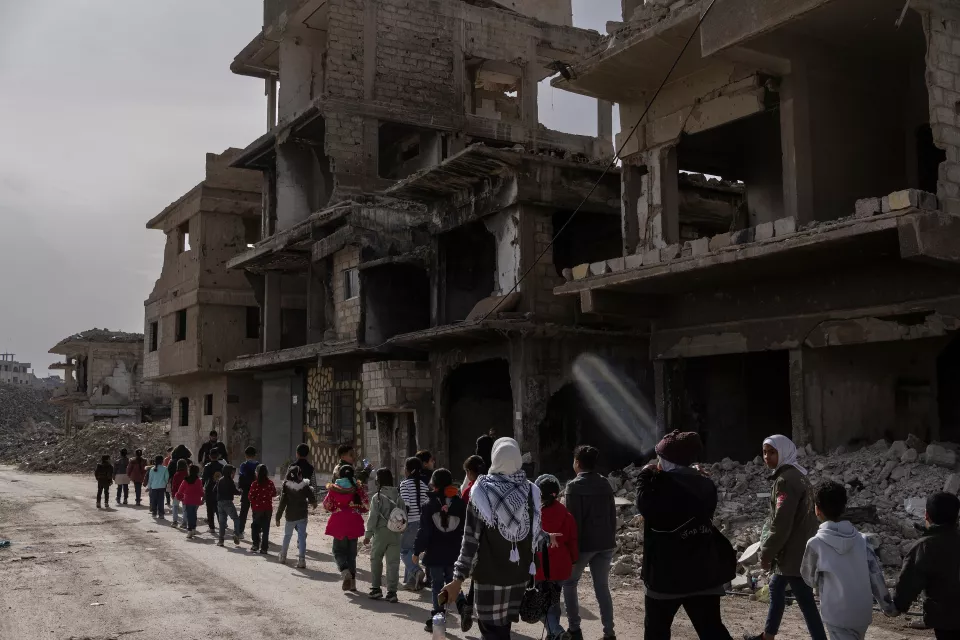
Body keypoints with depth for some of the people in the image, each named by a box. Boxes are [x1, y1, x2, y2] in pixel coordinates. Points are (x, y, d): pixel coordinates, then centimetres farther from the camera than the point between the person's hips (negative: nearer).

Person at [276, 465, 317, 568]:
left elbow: (282, 502, -7)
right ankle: (302, 560, -7)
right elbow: (312, 499, -4)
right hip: (302, 516, -1)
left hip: (290, 516, 1)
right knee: (302, 537, 1)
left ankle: (283, 557, 31)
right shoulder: (305, 485, -5)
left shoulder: (286, 485, -6)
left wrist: (278, 517, -3)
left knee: (287, 536, 20)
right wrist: (313, 503, 21)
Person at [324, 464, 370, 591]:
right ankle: (352, 581, 13)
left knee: (338, 550, 12)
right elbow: (366, 506, -1)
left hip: (338, 522, -1)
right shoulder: (358, 488, -3)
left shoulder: (333, 488, -4)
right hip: (354, 522, 1)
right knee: (352, 552, 13)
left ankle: (344, 571, -17)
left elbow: (327, 506, 3)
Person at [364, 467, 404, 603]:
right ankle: (392, 592, 3)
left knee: (376, 559, 14)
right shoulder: (399, 496, 3)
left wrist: (368, 534, -3)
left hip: (381, 532, -3)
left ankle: (376, 588, 16)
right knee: (393, 562, 5)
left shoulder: (377, 497, -10)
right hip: (396, 533, 3)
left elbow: (373, 517, -10)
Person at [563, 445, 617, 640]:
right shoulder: (605, 483, 6)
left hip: (584, 543, -5)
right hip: (605, 543, 5)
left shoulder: (575, 485, -12)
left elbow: (574, 519, -14)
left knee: (569, 583, 12)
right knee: (602, 587, 11)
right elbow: (612, 514, 10)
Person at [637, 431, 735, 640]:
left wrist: (647, 476, -2)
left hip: (668, 574, -5)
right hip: (705, 573, 5)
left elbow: (645, 505, -12)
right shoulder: (706, 485, 4)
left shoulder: (664, 485, -17)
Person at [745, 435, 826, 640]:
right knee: (776, 587, 22)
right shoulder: (796, 475, 13)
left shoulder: (786, 480, -20)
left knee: (806, 602, -6)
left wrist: (766, 554, -12)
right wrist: (769, 550, 18)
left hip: (793, 552, -11)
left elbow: (781, 524, -22)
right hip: (798, 548, 11)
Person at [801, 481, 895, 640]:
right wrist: (887, 604, 14)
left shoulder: (816, 543, -13)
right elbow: (875, 573, 3)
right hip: (863, 612, 5)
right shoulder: (859, 539, 0)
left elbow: (810, 578, 0)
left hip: (837, 614, -5)